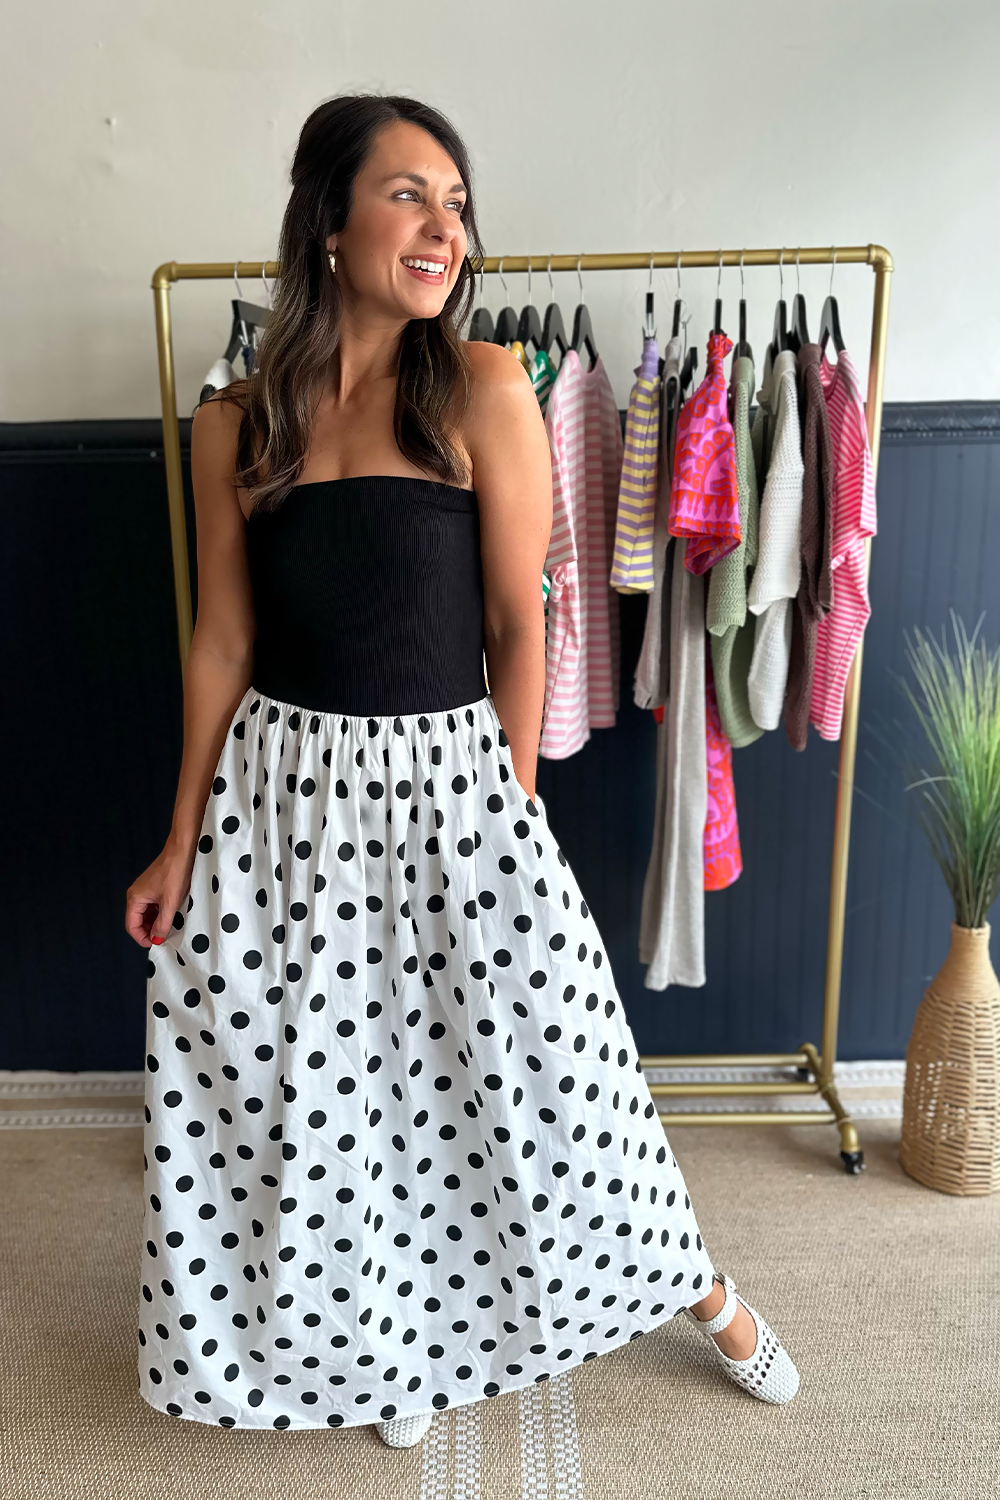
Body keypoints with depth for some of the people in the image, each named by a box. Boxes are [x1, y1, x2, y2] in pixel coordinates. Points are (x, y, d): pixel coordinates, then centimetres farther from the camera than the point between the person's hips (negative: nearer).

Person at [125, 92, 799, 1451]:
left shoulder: (483, 392, -7)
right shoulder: (237, 424, 1)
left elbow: (519, 626, -5)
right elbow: (222, 644, 4)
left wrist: (508, 814, -3)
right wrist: (184, 840, 4)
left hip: (446, 783, -2)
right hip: (282, 793, 3)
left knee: (530, 1071, 9)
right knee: (315, 1094, 15)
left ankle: (696, 1288, 39)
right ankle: (385, 1344, 44)